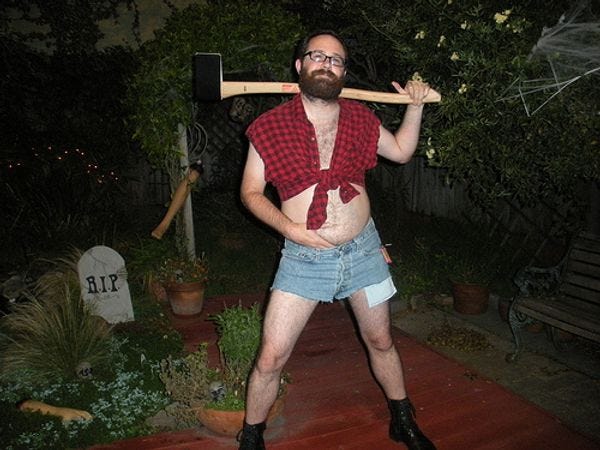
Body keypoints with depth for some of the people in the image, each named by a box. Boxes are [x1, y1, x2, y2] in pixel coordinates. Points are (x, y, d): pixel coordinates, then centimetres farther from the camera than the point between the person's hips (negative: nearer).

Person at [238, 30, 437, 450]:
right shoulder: (270, 126, -6)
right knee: (271, 358, -1)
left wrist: (415, 105, 6)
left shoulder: (360, 118, 3)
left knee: (381, 341, 19)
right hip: (303, 257, -2)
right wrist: (290, 228, -16)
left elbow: (401, 151, 19)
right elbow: (251, 191, -3)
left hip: (364, 250, 3)